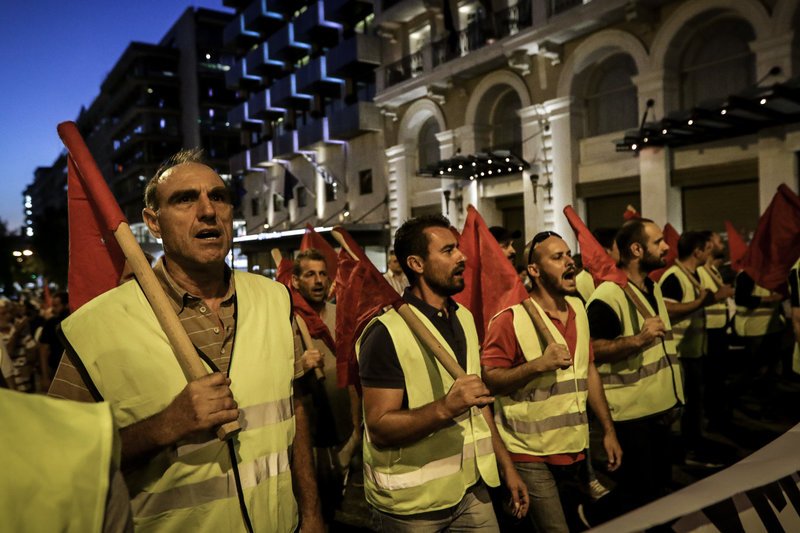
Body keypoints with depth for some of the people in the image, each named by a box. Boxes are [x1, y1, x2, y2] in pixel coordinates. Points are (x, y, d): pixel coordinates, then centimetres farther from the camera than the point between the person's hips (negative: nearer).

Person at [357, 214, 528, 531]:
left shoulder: (464, 319, 6)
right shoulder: (386, 332, -18)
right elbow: (379, 428, -20)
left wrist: (506, 465, 12)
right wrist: (445, 408, -32)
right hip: (411, 504, -6)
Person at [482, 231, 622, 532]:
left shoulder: (578, 310, 6)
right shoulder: (510, 319, -16)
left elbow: (589, 371, 13)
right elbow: (488, 380, -17)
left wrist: (608, 429, 12)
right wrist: (539, 364, -28)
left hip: (575, 449, 7)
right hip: (532, 456, -7)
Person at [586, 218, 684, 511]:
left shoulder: (653, 288, 11)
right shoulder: (608, 295, -20)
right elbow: (592, 350, -24)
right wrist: (639, 339, -33)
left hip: (659, 409, 9)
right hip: (630, 415, -9)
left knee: (661, 489, 21)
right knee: (637, 498, 4)